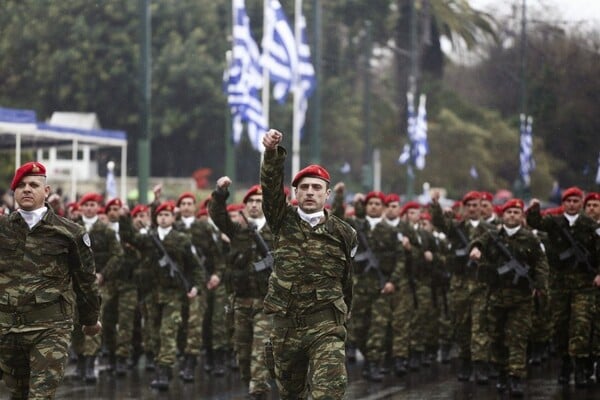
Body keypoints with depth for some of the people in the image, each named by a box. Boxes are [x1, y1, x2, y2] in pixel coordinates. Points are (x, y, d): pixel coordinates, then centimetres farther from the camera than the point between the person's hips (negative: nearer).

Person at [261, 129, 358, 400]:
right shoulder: (284, 222, 3)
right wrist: (272, 153, -31)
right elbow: (271, 185, -14)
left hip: (326, 326, -2)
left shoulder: (343, 234, 1)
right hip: (285, 324, 2)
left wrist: (343, 314, 23)